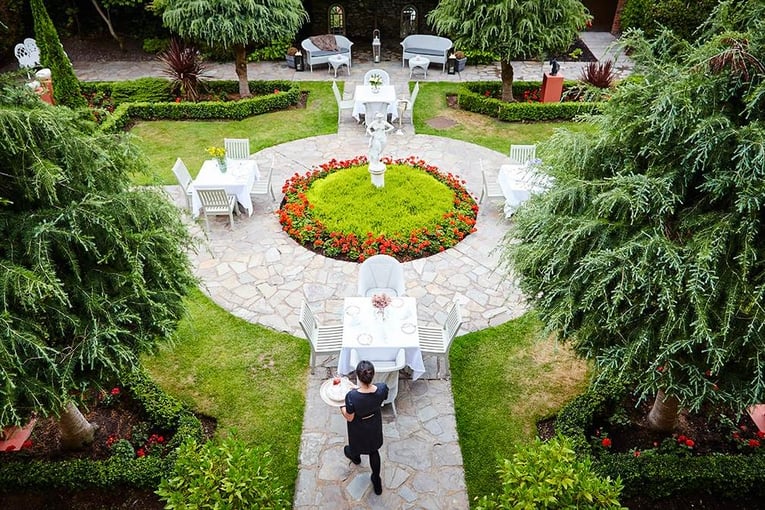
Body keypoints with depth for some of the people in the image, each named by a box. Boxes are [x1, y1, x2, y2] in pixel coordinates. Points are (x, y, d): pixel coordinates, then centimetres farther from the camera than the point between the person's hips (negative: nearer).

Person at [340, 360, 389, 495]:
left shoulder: (352, 396, -42)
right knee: (373, 450, 29)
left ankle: (355, 456, 69)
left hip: (359, 428, -2)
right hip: (375, 426, 2)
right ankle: (377, 481, 47)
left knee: (356, 447, 34)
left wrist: (340, 406, -6)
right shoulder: (382, 388, -33)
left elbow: (349, 417, -23)